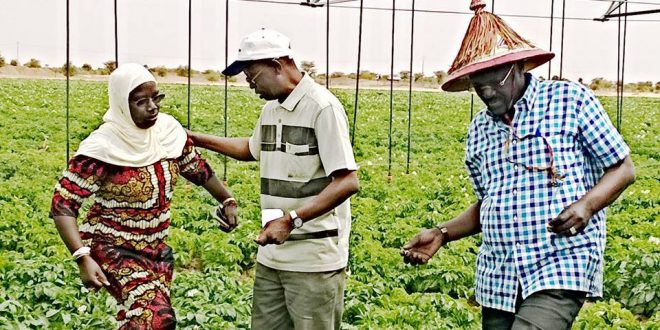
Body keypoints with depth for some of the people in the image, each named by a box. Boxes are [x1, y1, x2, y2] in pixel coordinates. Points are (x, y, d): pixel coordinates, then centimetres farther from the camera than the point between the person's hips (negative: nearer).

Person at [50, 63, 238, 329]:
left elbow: (197, 168, 17)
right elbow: (63, 204, -21)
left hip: (156, 250, 7)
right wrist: (83, 258, -32)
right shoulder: (103, 147, -21)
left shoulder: (169, 130, -3)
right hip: (113, 250, -7)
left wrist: (227, 201, 17)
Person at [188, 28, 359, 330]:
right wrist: (196, 139, 26)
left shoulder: (323, 108, -14)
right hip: (271, 254, 8)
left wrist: (292, 219, -28)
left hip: (314, 259, -8)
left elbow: (347, 182, -20)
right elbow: (252, 149, 33)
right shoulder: (271, 110, 11)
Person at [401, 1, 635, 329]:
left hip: (562, 268, -5)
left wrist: (586, 204, -17)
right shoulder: (479, 130, 13)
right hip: (497, 277, 6)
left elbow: (623, 169, 1)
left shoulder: (570, 99, -1)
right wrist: (442, 233, 6)